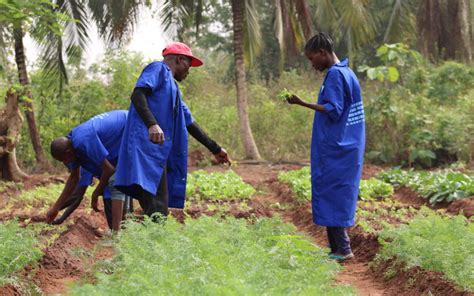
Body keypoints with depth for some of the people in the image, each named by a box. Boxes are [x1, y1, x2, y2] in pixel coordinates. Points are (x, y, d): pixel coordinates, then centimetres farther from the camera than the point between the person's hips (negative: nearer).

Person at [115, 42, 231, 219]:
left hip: (161, 151, 10)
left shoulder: (174, 88, 31)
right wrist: (152, 124, -28)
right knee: (156, 211, -20)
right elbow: (137, 94, -13)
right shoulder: (158, 69, 5)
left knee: (159, 209, 1)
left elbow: (189, 124, 36)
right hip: (147, 143, -9)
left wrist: (215, 149, 40)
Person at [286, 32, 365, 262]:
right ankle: (339, 249, 12)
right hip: (346, 147, 10)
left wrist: (302, 104, -23)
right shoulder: (347, 72, 17)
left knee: (330, 195, -7)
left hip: (334, 151, -10)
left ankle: (342, 249, -7)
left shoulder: (334, 75, -13)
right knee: (339, 198, 10)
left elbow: (333, 110, -20)